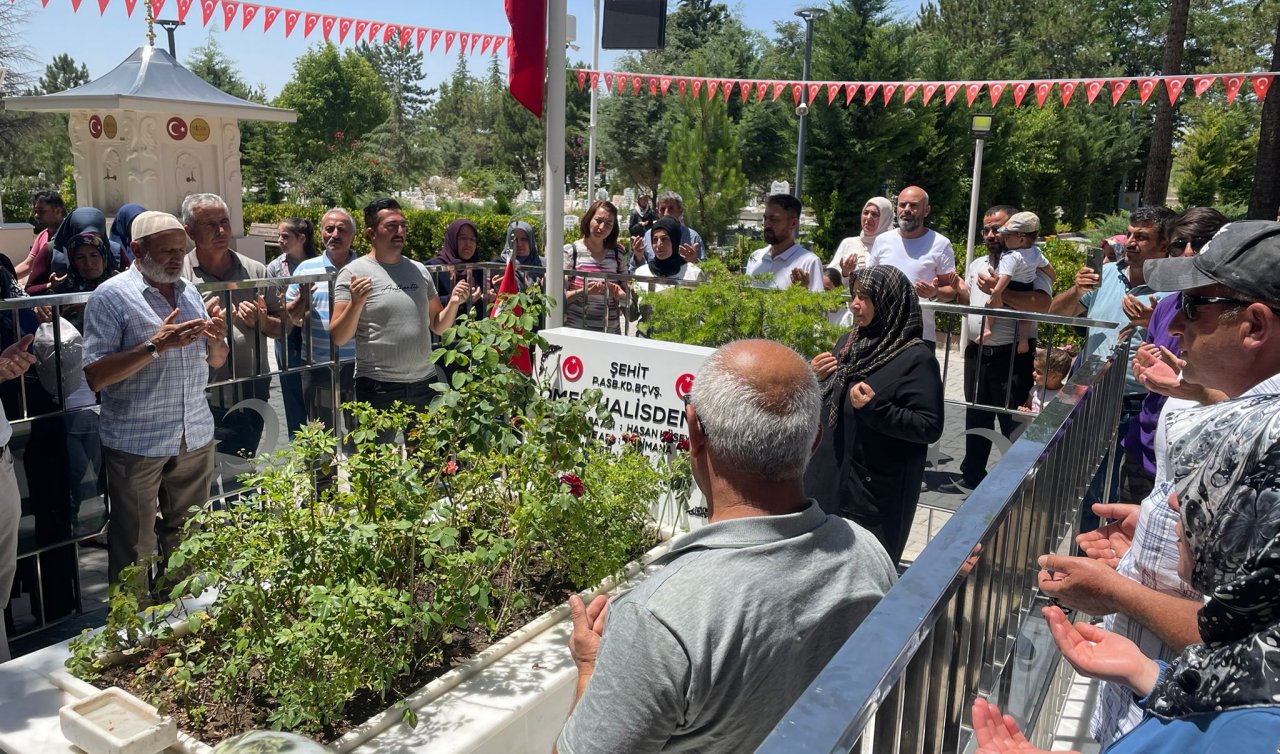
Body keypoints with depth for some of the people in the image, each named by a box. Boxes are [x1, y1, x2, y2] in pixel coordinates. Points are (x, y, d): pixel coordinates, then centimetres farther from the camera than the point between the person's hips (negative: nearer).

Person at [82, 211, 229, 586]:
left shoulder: (189, 291, 9)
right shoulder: (111, 296, -9)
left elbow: (216, 362, 14)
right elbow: (95, 377, -16)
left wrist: (217, 339, -8)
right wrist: (157, 346, -25)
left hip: (196, 436, 6)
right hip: (136, 442, -5)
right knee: (134, 545, 7)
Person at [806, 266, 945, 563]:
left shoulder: (916, 358, -14)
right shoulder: (848, 341, 7)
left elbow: (930, 428, -17)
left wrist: (875, 409, -28)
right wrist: (816, 379, -4)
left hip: (876, 491, -7)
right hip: (827, 476, 7)